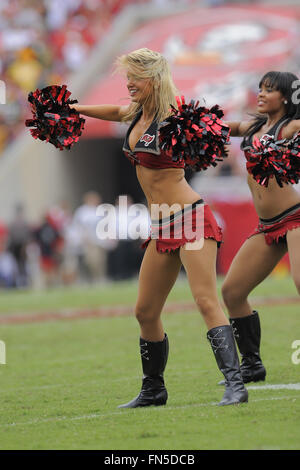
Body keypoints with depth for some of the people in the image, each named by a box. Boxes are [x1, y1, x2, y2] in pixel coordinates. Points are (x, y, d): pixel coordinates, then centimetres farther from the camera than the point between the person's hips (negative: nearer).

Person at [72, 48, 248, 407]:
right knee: (145, 312, 11)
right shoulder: (136, 114, 11)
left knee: (206, 301, -19)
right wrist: (73, 109, 31)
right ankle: (153, 391, 24)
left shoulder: (171, 118, -12)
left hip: (190, 217, -8)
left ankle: (235, 384, -24)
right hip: (161, 228, 9)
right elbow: (116, 112, 33)